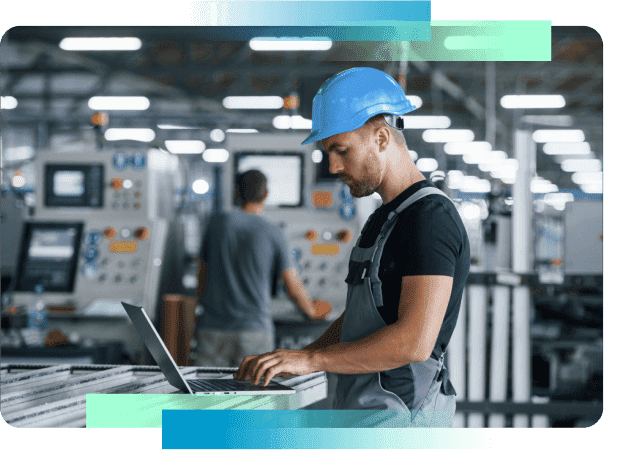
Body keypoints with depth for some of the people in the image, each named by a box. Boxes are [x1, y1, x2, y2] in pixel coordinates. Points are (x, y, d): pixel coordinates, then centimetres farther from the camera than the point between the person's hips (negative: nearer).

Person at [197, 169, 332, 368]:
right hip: (254, 329, -2)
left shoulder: (217, 222, 5)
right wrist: (312, 311, 26)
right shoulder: (273, 234, 0)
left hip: (212, 329, 2)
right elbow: (293, 288, 6)